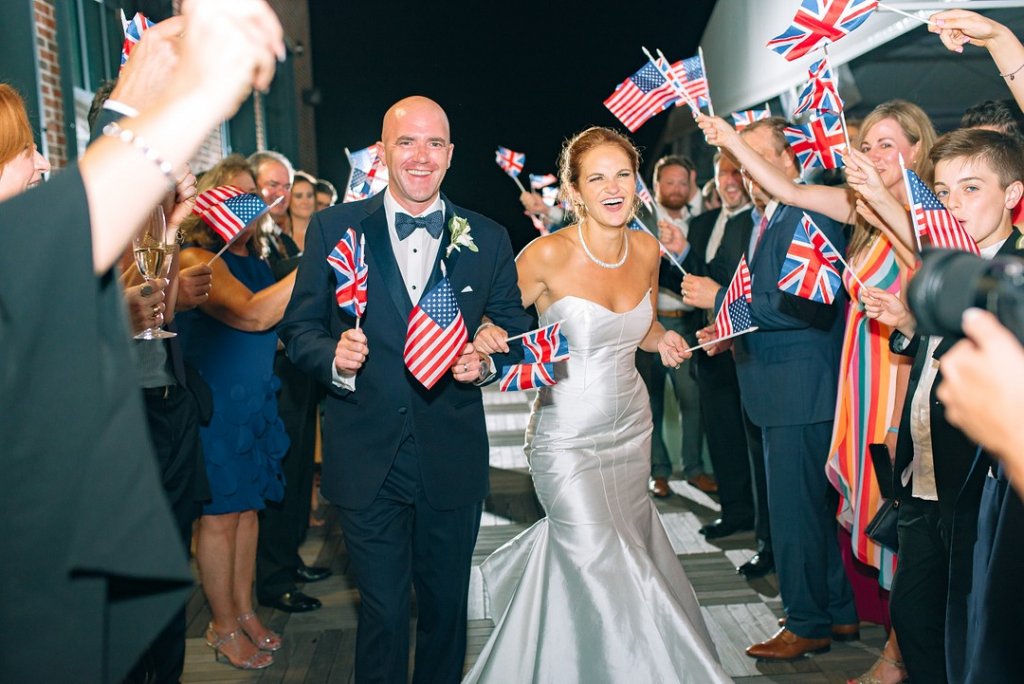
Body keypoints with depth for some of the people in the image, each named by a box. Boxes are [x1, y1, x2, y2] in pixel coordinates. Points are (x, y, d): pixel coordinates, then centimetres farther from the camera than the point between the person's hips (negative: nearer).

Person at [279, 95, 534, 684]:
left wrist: (487, 362, -16)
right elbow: (299, 328, -1)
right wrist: (334, 357, -21)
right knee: (383, 612, 11)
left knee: (447, 606, 18)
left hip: (453, 460, 2)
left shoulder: (488, 240, 2)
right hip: (367, 462, -1)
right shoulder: (334, 228, -2)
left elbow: (518, 333, 5)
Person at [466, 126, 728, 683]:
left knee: (629, 549, 19)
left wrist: (664, 341, -5)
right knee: (606, 579, -6)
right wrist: (489, 340, -28)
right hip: (567, 435, -6)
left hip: (630, 425, 6)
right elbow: (495, 323, -6)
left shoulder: (646, 249, -1)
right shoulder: (548, 254, -17)